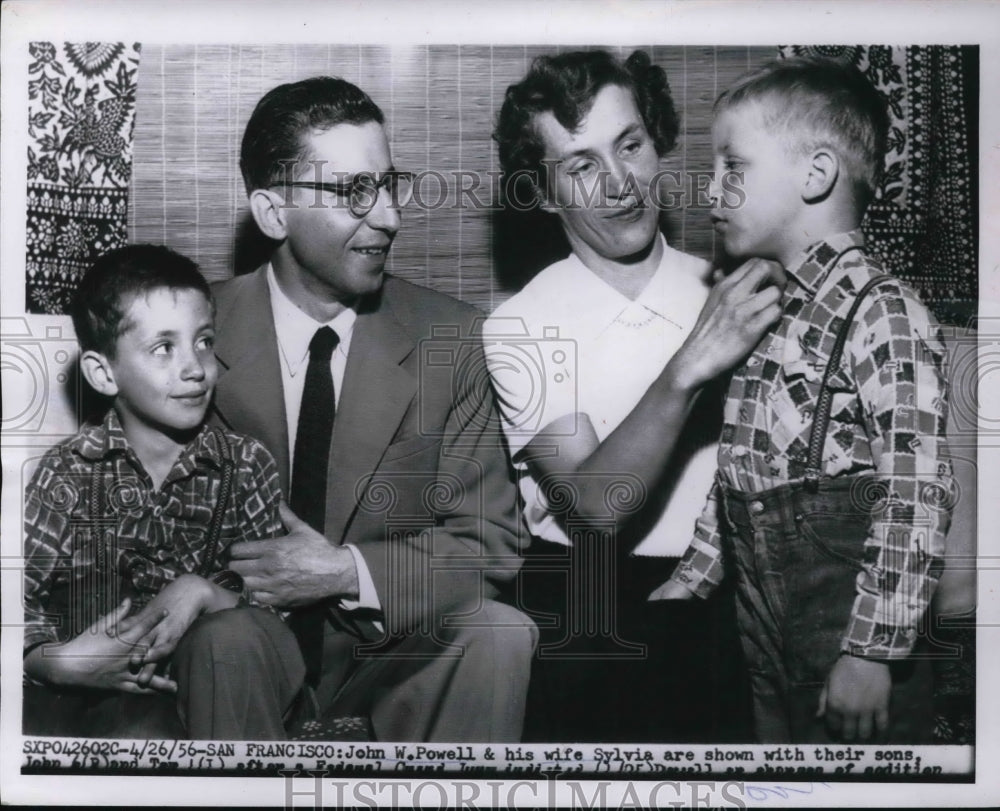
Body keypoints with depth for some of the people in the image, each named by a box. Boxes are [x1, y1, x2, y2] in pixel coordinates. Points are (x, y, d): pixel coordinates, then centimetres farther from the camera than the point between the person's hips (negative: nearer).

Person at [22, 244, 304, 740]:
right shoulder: (68, 473, -3)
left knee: (228, 638, -30)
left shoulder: (245, 464, -1)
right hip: (103, 690, -4)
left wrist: (202, 592, -21)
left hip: (219, 679, 4)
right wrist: (57, 661, -25)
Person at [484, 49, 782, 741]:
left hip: (714, 602, 3)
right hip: (584, 619, -3)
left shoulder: (723, 291, 0)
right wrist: (686, 371, -33)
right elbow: (599, 504, -21)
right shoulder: (520, 328, -11)